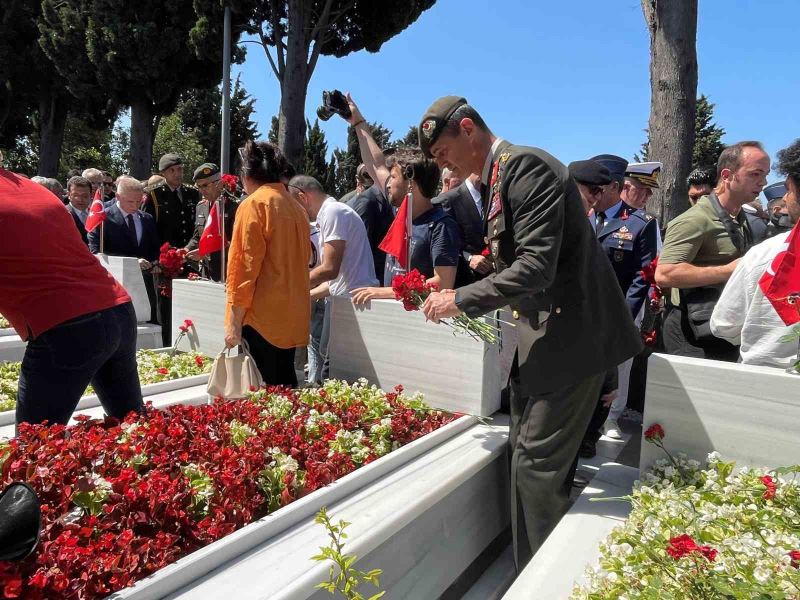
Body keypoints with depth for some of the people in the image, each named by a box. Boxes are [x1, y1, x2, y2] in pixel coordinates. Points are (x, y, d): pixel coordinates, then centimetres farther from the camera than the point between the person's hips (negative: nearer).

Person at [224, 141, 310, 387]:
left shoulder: (254, 204, -8)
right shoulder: (296, 207, 12)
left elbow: (245, 265, -13)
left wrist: (234, 322, -10)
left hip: (262, 318, -7)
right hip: (291, 316, 7)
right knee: (285, 388, 14)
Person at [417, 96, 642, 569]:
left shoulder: (526, 165, -16)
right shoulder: (501, 176, 14)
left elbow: (537, 265, -24)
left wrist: (461, 299, -17)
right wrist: (459, 293, 9)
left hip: (570, 339, -10)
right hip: (544, 338, 10)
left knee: (537, 465, -3)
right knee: (526, 457, 17)